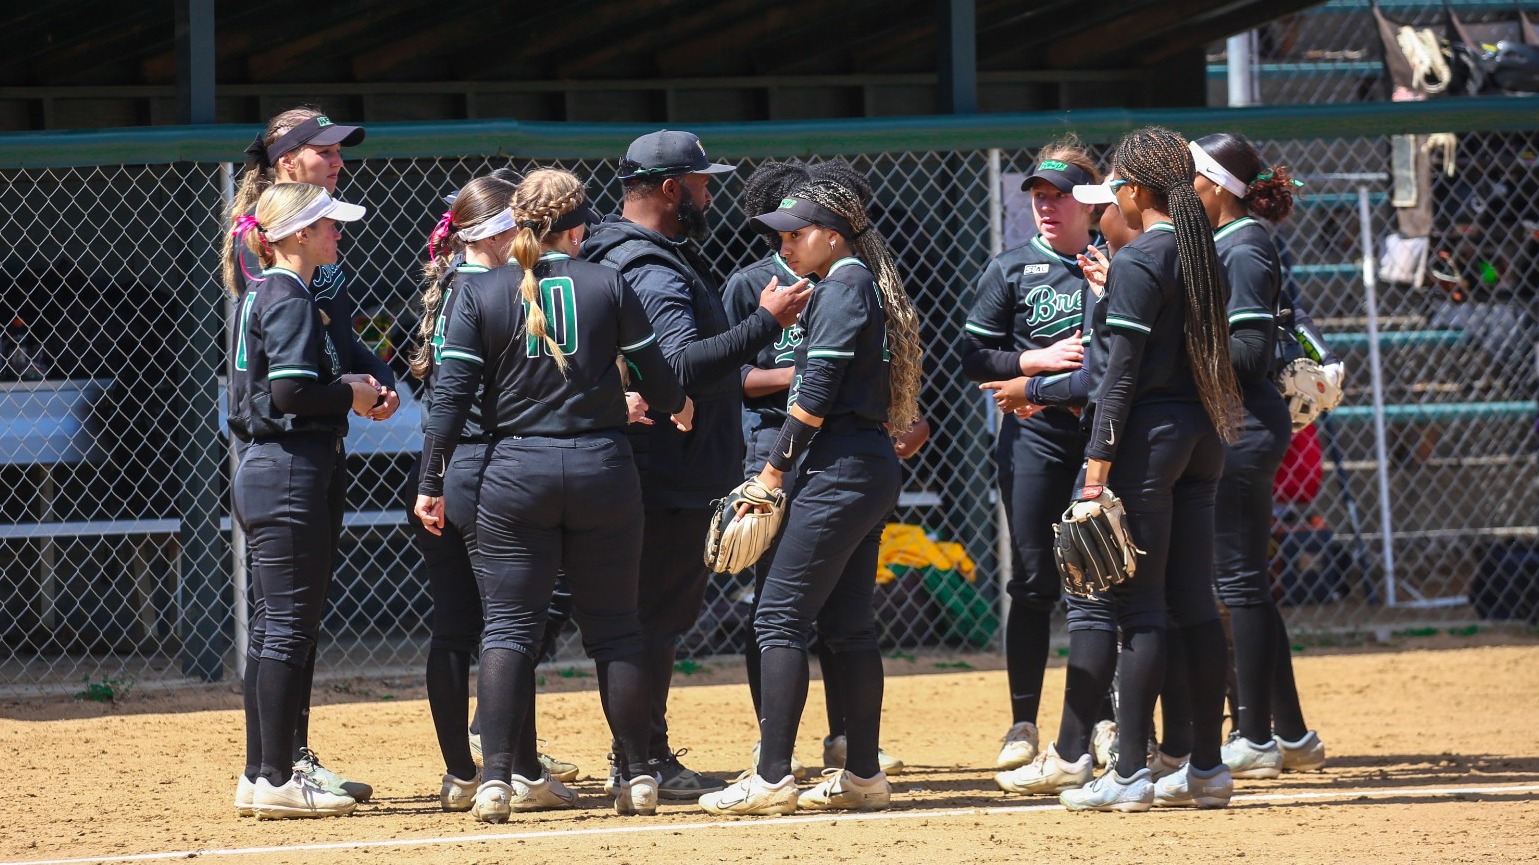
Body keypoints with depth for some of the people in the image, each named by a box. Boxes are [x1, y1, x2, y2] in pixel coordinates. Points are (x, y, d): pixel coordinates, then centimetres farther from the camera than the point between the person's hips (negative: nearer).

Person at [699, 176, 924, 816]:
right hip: (871, 469, 10)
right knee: (848, 625, 12)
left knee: (780, 618, -10)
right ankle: (863, 775, 13)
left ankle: (772, 779, -13)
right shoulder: (864, 284, 18)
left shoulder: (842, 289, -12)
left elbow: (817, 397, -18)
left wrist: (775, 470, -13)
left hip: (838, 469, -10)